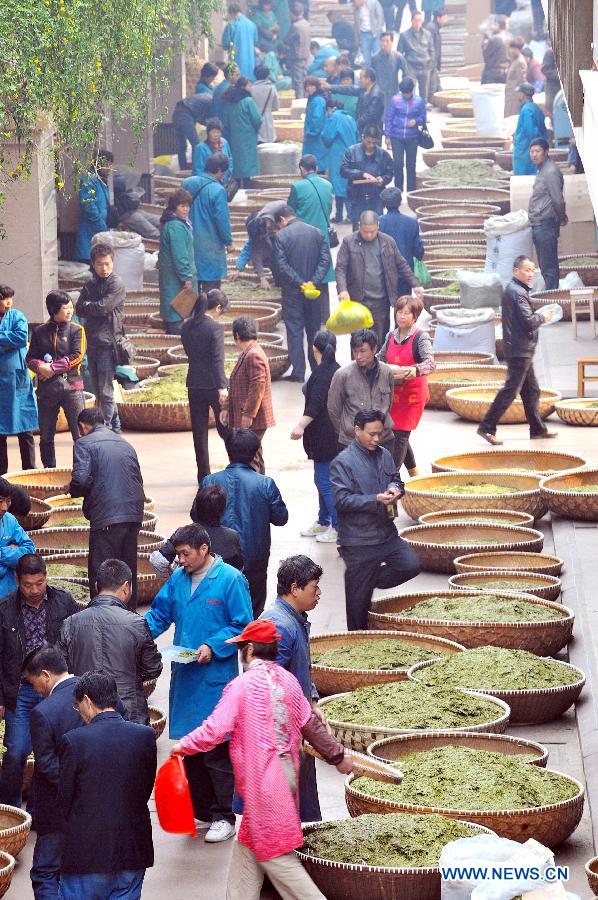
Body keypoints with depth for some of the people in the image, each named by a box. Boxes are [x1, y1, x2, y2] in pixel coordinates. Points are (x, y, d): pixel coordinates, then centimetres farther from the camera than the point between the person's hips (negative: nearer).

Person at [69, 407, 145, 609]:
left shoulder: (85, 443, -2)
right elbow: (138, 480, 19)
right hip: (134, 515, 7)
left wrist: (72, 490, 6)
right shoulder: (125, 443, 19)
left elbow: (81, 480, -13)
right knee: (128, 570, 17)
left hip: (107, 517, -7)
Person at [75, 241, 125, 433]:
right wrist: (95, 308, -7)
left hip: (108, 344, -7)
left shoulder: (117, 284, -6)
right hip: (92, 344, 7)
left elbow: (103, 307, -15)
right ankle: (115, 427, 21)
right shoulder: (90, 284, 15)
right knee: (98, 393, 12)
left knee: (105, 393, -9)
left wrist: (88, 306, 2)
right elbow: (79, 310, 9)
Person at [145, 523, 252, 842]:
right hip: (184, 677, 6)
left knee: (217, 750, -4)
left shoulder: (231, 580, -8)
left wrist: (213, 648, -19)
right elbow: (159, 614, 15)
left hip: (216, 678, -6)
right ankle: (201, 812, 22)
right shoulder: (178, 579, 10)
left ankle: (224, 817, 3)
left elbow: (242, 626, -8)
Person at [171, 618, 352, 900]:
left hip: (261, 778, -8)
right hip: (287, 769, 8)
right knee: (248, 844, 17)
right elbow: (311, 724, 13)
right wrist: (337, 755, 25)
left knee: (275, 855, -3)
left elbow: (215, 730, -18)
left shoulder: (242, 685, -14)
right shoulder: (287, 680, 7)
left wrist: (183, 746, -2)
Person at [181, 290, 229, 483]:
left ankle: (204, 475, 11)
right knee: (225, 427, 9)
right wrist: (222, 387, -19)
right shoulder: (215, 328, -16)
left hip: (194, 385, 5)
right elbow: (218, 360, -19)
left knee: (199, 431, 8)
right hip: (213, 385, -5)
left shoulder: (187, 327, 3)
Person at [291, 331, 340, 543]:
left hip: (324, 436, -10)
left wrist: (301, 426, -30)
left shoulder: (321, 373, -19)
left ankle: (339, 527, -5)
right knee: (323, 479, 19)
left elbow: (315, 405, -26)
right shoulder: (337, 370, 11)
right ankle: (323, 522, 29)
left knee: (324, 481, -6)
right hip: (334, 435, 10)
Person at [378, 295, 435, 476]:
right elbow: (381, 358, 21)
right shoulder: (391, 336, 8)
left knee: (400, 434, -11)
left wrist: (415, 369, -42)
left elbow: (430, 363, -22)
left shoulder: (421, 337, -10)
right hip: (393, 392, 6)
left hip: (413, 393, -6)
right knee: (394, 433, 12)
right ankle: (414, 473, 30)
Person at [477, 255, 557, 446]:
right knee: (510, 389, -9)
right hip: (520, 350, -11)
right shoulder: (518, 292, -16)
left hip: (522, 350, 11)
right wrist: (543, 318, -5)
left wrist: (537, 317, 7)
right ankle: (487, 427, -8)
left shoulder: (512, 289, 16)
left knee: (531, 390, 15)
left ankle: (538, 429, 21)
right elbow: (528, 321, -22)